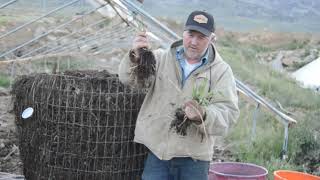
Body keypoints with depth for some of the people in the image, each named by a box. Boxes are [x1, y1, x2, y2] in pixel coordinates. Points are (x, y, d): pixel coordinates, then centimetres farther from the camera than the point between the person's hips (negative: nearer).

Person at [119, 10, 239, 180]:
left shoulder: (221, 70, 1)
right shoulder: (161, 58, 7)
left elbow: (228, 112, -8)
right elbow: (129, 78, -5)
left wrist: (202, 116, -29)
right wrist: (136, 57, -26)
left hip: (194, 158, -1)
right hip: (157, 149, 1)